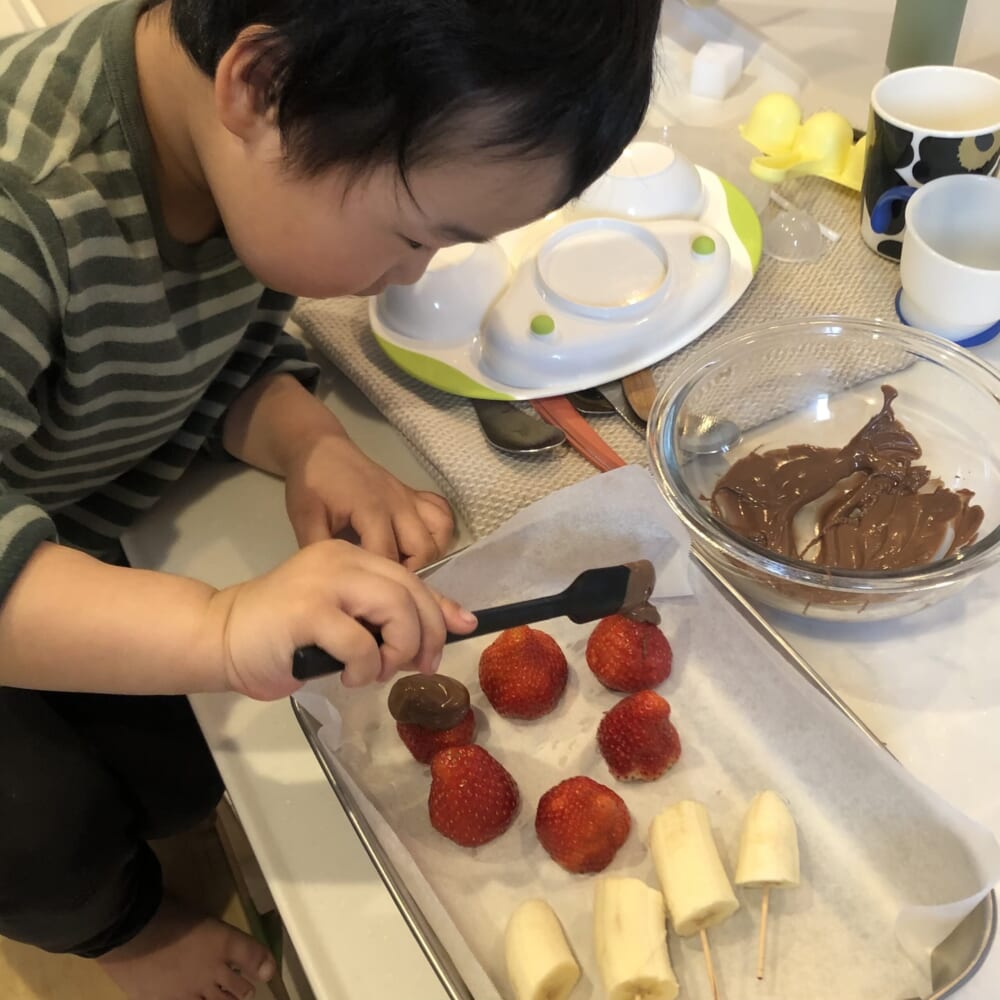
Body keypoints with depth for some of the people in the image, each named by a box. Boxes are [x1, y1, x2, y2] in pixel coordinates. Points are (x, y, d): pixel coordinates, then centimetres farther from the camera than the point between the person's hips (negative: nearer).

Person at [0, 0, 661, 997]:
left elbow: (231, 355, -3)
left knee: (194, 758, 2)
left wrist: (312, 446, -23)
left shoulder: (258, 163, -18)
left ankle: (102, 850, 39)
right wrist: (220, 627, -60)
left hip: (92, 525, 6)